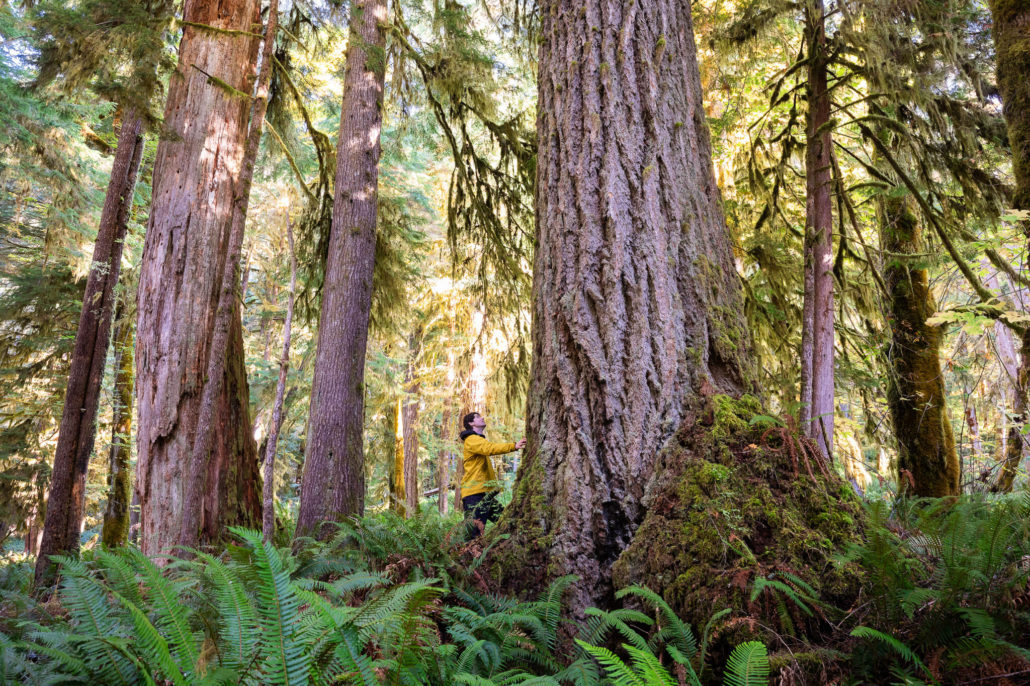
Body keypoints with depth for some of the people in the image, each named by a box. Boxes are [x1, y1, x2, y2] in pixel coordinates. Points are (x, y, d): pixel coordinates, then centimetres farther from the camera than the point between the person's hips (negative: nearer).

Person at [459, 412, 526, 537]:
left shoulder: (478, 440, 26)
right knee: (476, 533, -14)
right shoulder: (472, 440, -9)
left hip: (485, 494, 10)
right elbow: (490, 448, -27)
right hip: (475, 494, -10)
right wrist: (514, 446, -39)